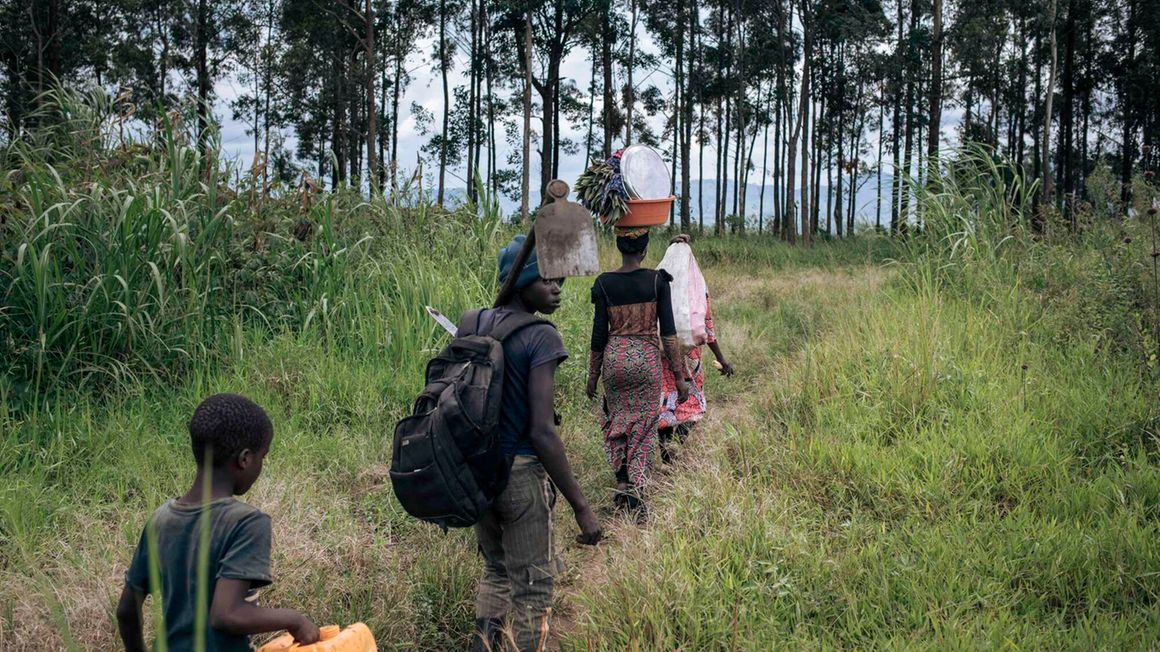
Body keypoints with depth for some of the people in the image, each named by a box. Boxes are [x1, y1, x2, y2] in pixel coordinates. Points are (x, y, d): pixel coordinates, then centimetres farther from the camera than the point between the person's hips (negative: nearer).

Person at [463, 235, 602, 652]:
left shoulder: (471, 324, 4)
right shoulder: (541, 338, -16)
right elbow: (542, 432, -22)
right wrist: (580, 506, -19)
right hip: (520, 474, -7)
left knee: (496, 569, 23)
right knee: (533, 586, 6)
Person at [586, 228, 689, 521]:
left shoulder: (604, 283, -4)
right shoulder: (657, 280, -6)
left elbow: (599, 333, -1)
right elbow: (668, 331, -6)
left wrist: (593, 375, 9)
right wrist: (680, 375, -2)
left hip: (614, 356, 1)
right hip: (647, 357, -1)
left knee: (616, 420, 19)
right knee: (643, 427, 6)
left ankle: (622, 482, 14)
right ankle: (635, 493, 1)